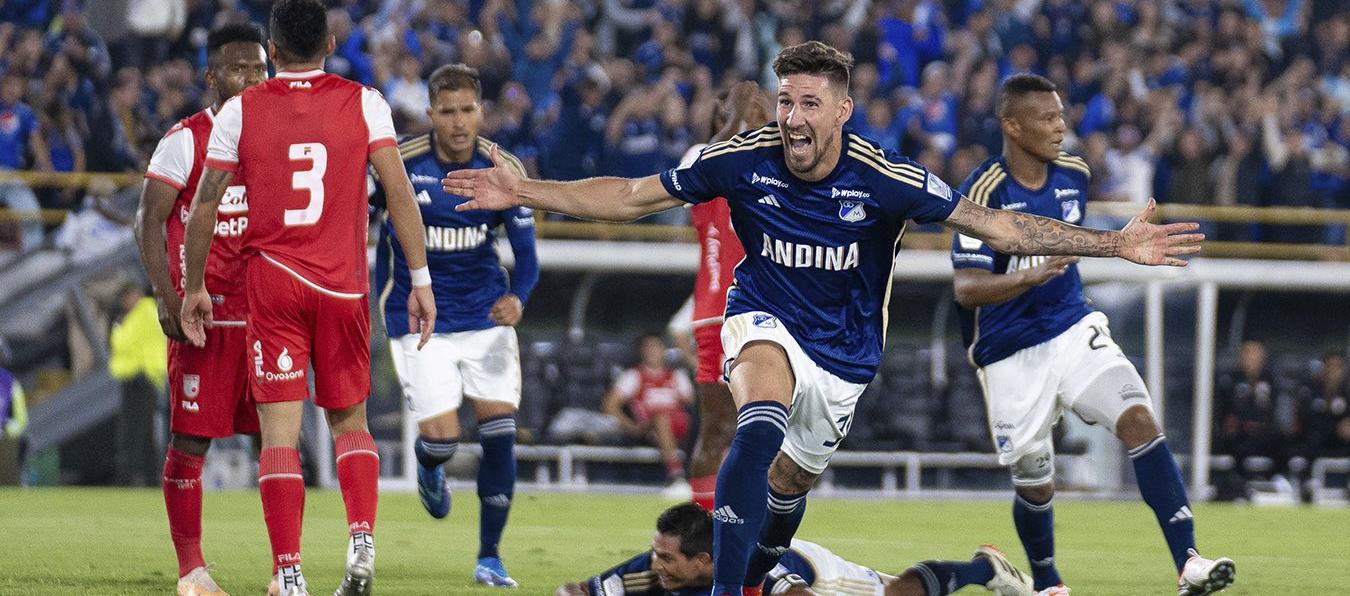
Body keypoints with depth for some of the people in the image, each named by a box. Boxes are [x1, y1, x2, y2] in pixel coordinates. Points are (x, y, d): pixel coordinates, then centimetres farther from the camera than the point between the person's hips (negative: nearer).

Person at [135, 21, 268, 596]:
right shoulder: (186, 139, -4)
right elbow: (150, 219, -5)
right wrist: (167, 297, -15)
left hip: (268, 312, 5)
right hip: (203, 314, -5)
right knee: (191, 440, -2)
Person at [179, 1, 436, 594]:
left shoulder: (240, 111, 1)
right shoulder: (364, 103, 1)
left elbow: (204, 207, 3)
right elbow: (398, 191, -6)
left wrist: (193, 288, 14)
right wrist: (420, 281, -2)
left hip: (270, 279, -1)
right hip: (344, 284, 1)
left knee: (279, 430, -1)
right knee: (349, 421, 16)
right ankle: (362, 544, -3)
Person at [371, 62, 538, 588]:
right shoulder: (398, 164, -12)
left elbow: (526, 253, -4)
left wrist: (516, 298, -25)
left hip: (486, 318, 2)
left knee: (499, 434, -7)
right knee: (442, 437, -11)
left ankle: (489, 556, 7)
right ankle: (428, 466, 30)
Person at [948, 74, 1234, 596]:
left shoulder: (1074, 175, 2)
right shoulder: (984, 192, -18)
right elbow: (966, 288, -26)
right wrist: (1032, 276, -41)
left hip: (1074, 331, 4)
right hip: (1011, 356, -4)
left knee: (1139, 419, -19)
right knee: (1035, 485, 4)